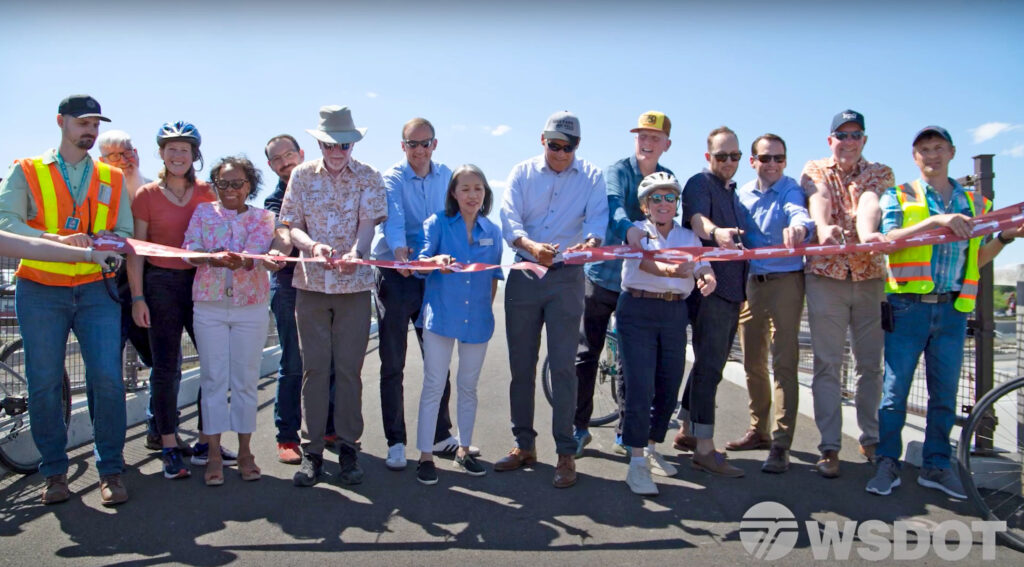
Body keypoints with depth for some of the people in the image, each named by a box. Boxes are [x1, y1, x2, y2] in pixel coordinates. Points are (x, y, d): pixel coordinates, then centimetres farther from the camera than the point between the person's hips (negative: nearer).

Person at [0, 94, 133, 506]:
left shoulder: (113, 179, 13)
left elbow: (125, 234, 8)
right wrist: (54, 240, -24)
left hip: (95, 290, 1)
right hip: (40, 289, 0)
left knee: (107, 379, -8)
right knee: (44, 384, 3)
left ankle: (110, 470, 6)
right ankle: (54, 472, 20)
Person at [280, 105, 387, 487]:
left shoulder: (368, 177, 4)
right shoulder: (302, 175, 8)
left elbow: (368, 223, -8)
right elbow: (291, 226, 5)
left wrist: (355, 252, -29)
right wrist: (313, 245, -18)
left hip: (354, 284, -1)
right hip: (311, 282, 1)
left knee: (349, 368, 3)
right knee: (313, 367, 2)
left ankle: (348, 448, 15)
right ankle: (311, 452, 11)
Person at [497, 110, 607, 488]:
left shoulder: (591, 176, 5)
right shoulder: (522, 173, 7)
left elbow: (598, 216, -10)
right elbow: (509, 219, -7)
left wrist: (591, 241, -34)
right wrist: (531, 245, -28)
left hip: (566, 277, -2)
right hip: (524, 276, 2)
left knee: (562, 367, -5)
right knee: (521, 366, 8)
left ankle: (565, 453, 5)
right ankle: (524, 445, 22)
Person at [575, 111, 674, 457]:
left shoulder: (668, 180, 8)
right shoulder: (617, 171, -7)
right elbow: (613, 204, -28)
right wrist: (628, 228, -49)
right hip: (602, 274, -3)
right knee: (587, 353, 2)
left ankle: (626, 431, 21)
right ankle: (579, 427, 15)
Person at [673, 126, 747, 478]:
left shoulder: (733, 195, 22)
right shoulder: (700, 184, -4)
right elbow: (696, 217, -26)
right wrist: (715, 231, -47)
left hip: (731, 292, 9)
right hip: (709, 287, -9)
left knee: (711, 364, 13)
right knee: (709, 366, -12)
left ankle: (686, 432, 24)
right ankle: (704, 449, -9)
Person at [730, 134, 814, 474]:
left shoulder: (790, 189, -6)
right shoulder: (743, 194, 10)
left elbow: (798, 212, -28)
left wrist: (798, 226, -50)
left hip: (785, 281, -5)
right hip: (751, 282, 5)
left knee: (784, 362, -7)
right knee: (752, 362, 12)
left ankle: (781, 445, -2)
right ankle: (759, 429, 29)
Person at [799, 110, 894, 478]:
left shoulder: (880, 173, 11)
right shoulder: (815, 170, 9)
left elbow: (871, 203, -12)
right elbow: (819, 198, -15)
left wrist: (867, 229, -35)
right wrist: (823, 226, -38)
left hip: (871, 275, 2)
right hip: (825, 274, -2)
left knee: (871, 362, 7)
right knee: (828, 363, -2)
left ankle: (871, 438, 22)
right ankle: (829, 447, 3)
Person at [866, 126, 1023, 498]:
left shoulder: (973, 202, 15)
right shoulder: (898, 197, 4)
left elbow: (975, 260, 18)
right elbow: (888, 239, -15)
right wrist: (934, 221, -23)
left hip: (953, 310, 4)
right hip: (908, 306, -3)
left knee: (945, 392, 8)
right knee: (895, 390, -1)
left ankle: (936, 465, 20)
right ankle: (887, 464, 10)